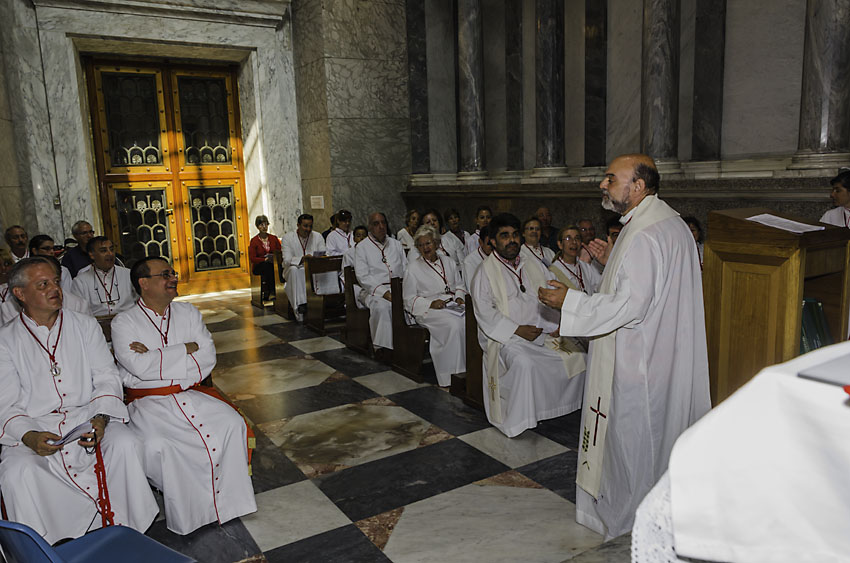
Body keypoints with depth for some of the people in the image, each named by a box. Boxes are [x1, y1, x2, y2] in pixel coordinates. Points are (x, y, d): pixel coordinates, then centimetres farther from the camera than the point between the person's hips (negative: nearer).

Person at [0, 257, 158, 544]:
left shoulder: (85, 326, 10)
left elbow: (107, 377, 5)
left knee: (125, 444, -27)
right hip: (34, 426, 0)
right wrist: (29, 437, -20)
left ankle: (125, 529, -12)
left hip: (87, 415, 1)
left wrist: (100, 418, -15)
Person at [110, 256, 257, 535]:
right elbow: (140, 367, -16)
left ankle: (228, 501, -7)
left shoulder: (189, 313, 11)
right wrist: (187, 349, -10)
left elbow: (208, 357, -2)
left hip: (190, 394, 3)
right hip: (148, 402, -3)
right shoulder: (124, 322, 0)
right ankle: (186, 517, -12)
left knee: (232, 423, -20)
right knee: (157, 445, -31)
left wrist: (156, 357, -10)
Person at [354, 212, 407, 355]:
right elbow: (363, 277, -6)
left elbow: (406, 269, 16)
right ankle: (381, 347, -27)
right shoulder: (362, 247, 6)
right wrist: (384, 293, -17)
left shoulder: (396, 244, 21)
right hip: (373, 290, -3)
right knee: (382, 306, -37)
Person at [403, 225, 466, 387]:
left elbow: (459, 285, 25)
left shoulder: (449, 262, 19)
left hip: (452, 306, 4)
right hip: (427, 310, -4)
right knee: (454, 325, -34)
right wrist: (431, 304, -13)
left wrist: (459, 297, 2)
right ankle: (451, 376, -28)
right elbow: (409, 299, 2)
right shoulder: (413, 267, 5)